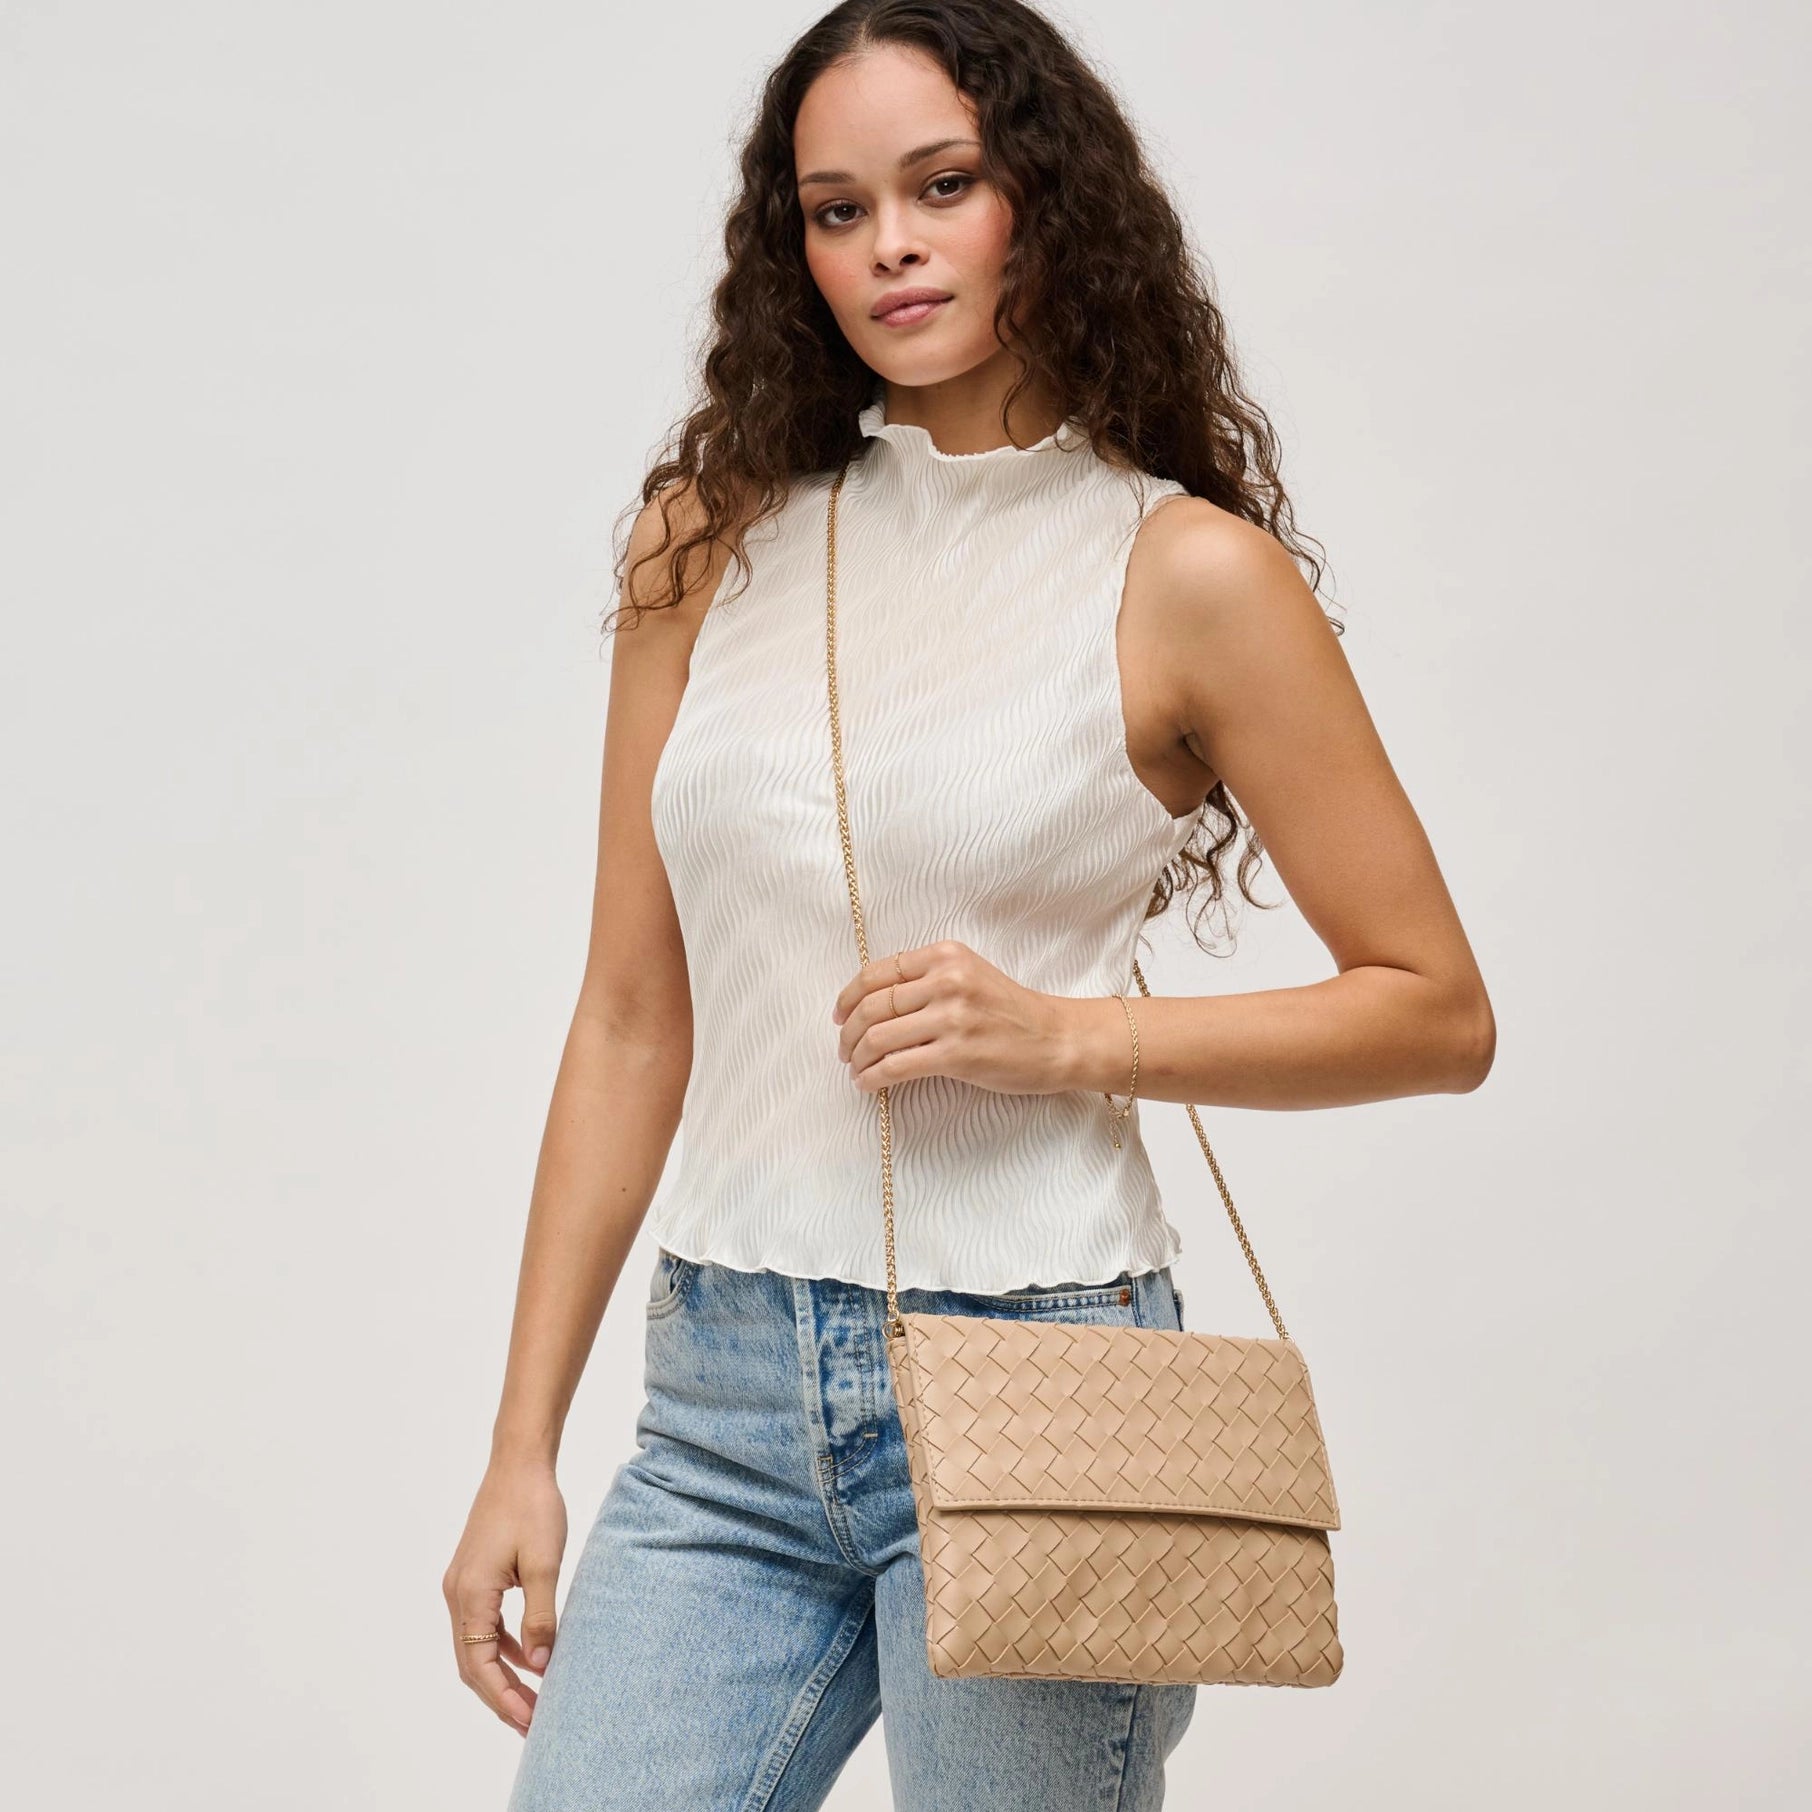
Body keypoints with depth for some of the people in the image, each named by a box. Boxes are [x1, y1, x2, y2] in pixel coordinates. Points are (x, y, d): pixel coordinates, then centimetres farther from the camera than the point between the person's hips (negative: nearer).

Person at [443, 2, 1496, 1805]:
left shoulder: (1188, 573, -3)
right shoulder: (714, 541, 7)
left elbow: (1438, 1012, 0)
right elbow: (631, 1021, 9)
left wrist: (1060, 1035, -12)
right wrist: (522, 1445, 6)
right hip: (722, 1393, 3)